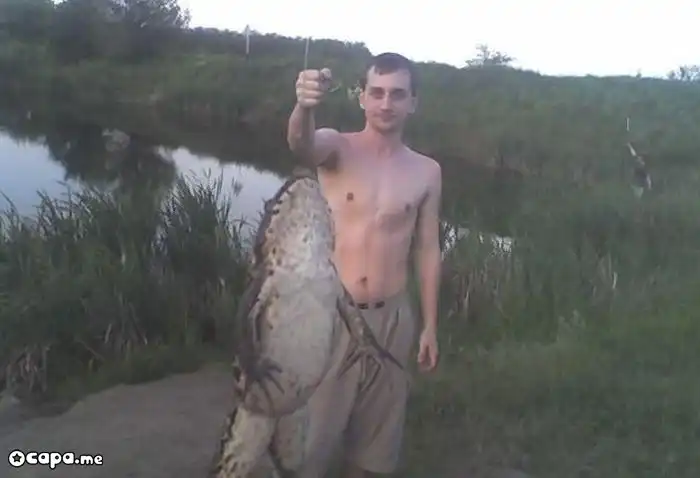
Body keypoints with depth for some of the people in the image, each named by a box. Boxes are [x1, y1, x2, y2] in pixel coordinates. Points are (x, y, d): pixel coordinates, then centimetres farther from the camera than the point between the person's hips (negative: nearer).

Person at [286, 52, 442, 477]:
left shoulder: (427, 172, 1)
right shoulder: (337, 147, -7)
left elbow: (428, 249, 6)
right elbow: (302, 144, -30)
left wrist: (430, 326, 6)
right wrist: (305, 106, -53)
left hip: (393, 318, 3)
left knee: (375, 437, 17)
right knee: (310, 433, 8)